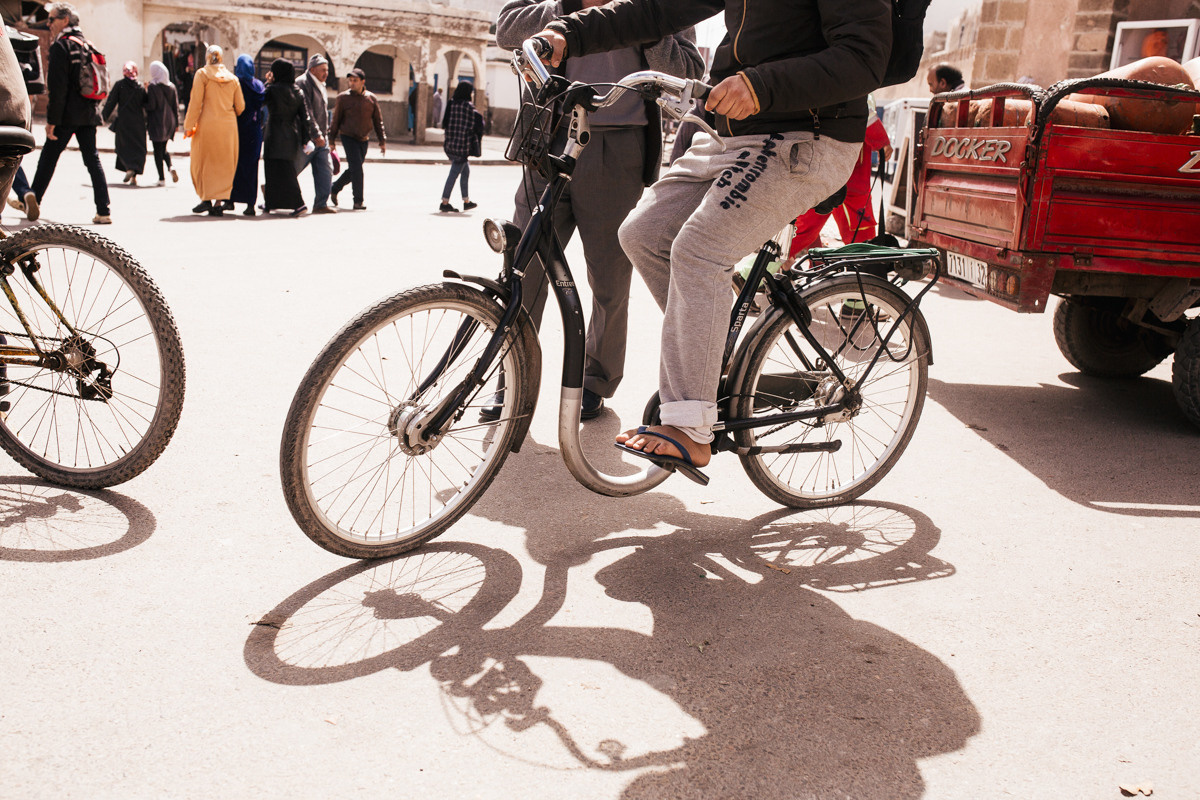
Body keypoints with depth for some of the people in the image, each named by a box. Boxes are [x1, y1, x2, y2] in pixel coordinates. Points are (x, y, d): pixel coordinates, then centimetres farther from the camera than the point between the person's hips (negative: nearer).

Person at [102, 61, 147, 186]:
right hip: (138, 122, 1)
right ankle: (134, 176, -5)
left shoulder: (119, 85, -2)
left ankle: (129, 168, -15)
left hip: (123, 121, -1)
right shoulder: (141, 87, 2)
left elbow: (111, 102, -1)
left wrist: (104, 117, 6)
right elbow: (146, 106, 2)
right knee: (137, 147, 5)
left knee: (124, 147, 10)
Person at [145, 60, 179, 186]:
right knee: (163, 148, 19)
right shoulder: (171, 86, 3)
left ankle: (162, 178, -1)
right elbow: (176, 106, 5)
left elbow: (151, 106, -16)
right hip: (169, 122, 5)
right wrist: (176, 123, 11)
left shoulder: (152, 87, -11)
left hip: (157, 122, -5)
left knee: (158, 151, 2)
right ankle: (171, 167, -7)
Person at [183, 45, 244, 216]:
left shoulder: (202, 74, -2)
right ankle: (218, 203, 3)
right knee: (224, 164, 7)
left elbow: (196, 102, -8)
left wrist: (189, 125, -4)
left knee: (203, 162, 9)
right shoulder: (233, 78, 7)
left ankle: (206, 199, 3)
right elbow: (240, 106, 7)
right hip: (229, 126, 3)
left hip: (207, 125, -3)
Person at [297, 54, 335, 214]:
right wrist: (316, 134, -23)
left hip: (321, 138, 9)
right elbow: (306, 112, -19)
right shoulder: (302, 83, -11)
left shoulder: (320, 86, 18)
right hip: (307, 139, -9)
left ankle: (321, 204, 6)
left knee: (325, 170, 2)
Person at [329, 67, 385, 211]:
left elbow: (378, 121, 11)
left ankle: (334, 189, 32)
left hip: (364, 139, 4)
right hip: (348, 137, -4)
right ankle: (358, 201, -8)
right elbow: (336, 120, 2)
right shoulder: (343, 98, -3)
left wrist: (382, 141, 7)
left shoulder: (371, 98, 5)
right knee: (356, 168, -13)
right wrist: (331, 140, 0)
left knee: (353, 170, 11)